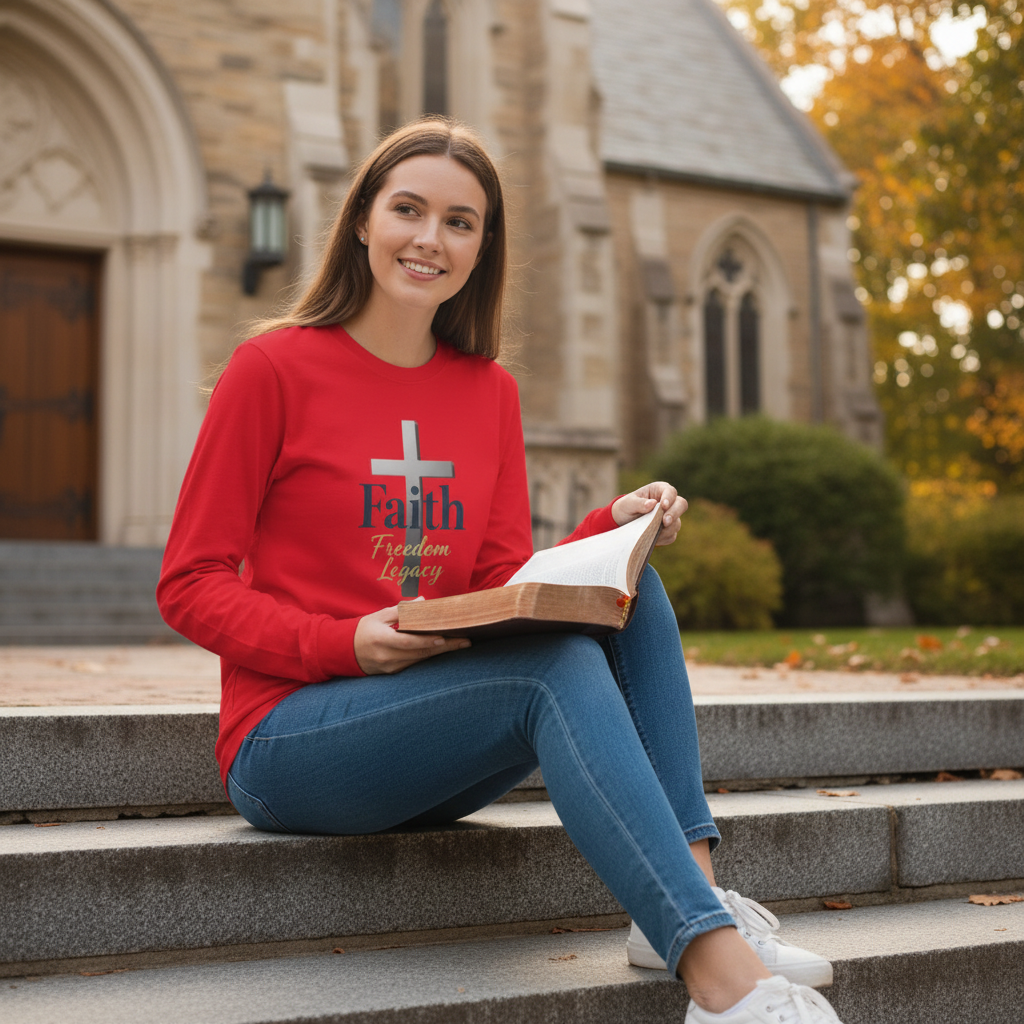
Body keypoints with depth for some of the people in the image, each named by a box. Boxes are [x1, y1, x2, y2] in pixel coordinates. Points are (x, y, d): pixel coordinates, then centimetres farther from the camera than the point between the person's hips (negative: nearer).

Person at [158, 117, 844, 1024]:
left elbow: (500, 591, 6)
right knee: (562, 665, -29)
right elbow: (190, 586, -6)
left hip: (433, 761, 6)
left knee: (632, 594, -15)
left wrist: (608, 529, -12)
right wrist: (344, 643, -22)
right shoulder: (274, 368, -5)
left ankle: (695, 894, -21)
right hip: (286, 739, -5)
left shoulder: (490, 392, 10)